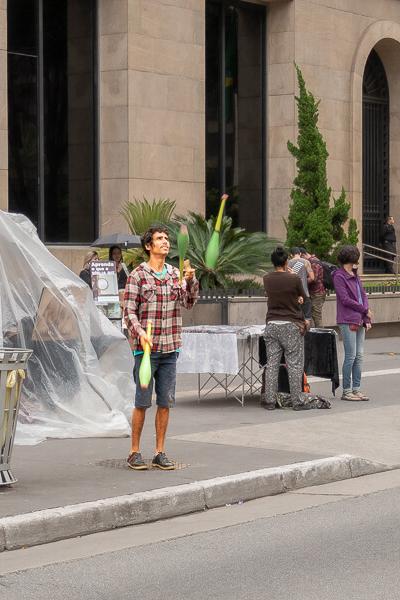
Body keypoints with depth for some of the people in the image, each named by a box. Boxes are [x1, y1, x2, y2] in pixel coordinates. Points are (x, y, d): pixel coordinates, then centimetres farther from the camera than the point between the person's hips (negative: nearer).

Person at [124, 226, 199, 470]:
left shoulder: (175, 274, 11)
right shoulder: (138, 276, -4)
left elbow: (189, 302, 3)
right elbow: (129, 310, -7)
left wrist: (191, 280, -14)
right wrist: (140, 332, -23)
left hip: (170, 348, 5)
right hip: (145, 348, -5)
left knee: (165, 402, 7)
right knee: (142, 402, -1)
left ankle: (160, 452, 15)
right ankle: (135, 452, 9)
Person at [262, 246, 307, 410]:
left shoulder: (267, 279, 1)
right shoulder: (294, 279, -12)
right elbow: (302, 297, 6)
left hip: (272, 324, 4)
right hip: (292, 325, -4)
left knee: (272, 363, 8)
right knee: (294, 364, 3)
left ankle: (270, 401, 6)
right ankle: (296, 401, 3)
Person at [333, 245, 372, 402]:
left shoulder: (355, 276, 17)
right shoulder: (339, 276, -7)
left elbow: (363, 295, 15)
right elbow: (345, 299, -13)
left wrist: (367, 318, 4)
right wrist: (365, 310, -6)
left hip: (360, 321, 8)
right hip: (347, 321, -8)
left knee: (359, 355, 7)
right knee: (351, 356, -7)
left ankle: (356, 389, 12)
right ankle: (346, 391, 0)